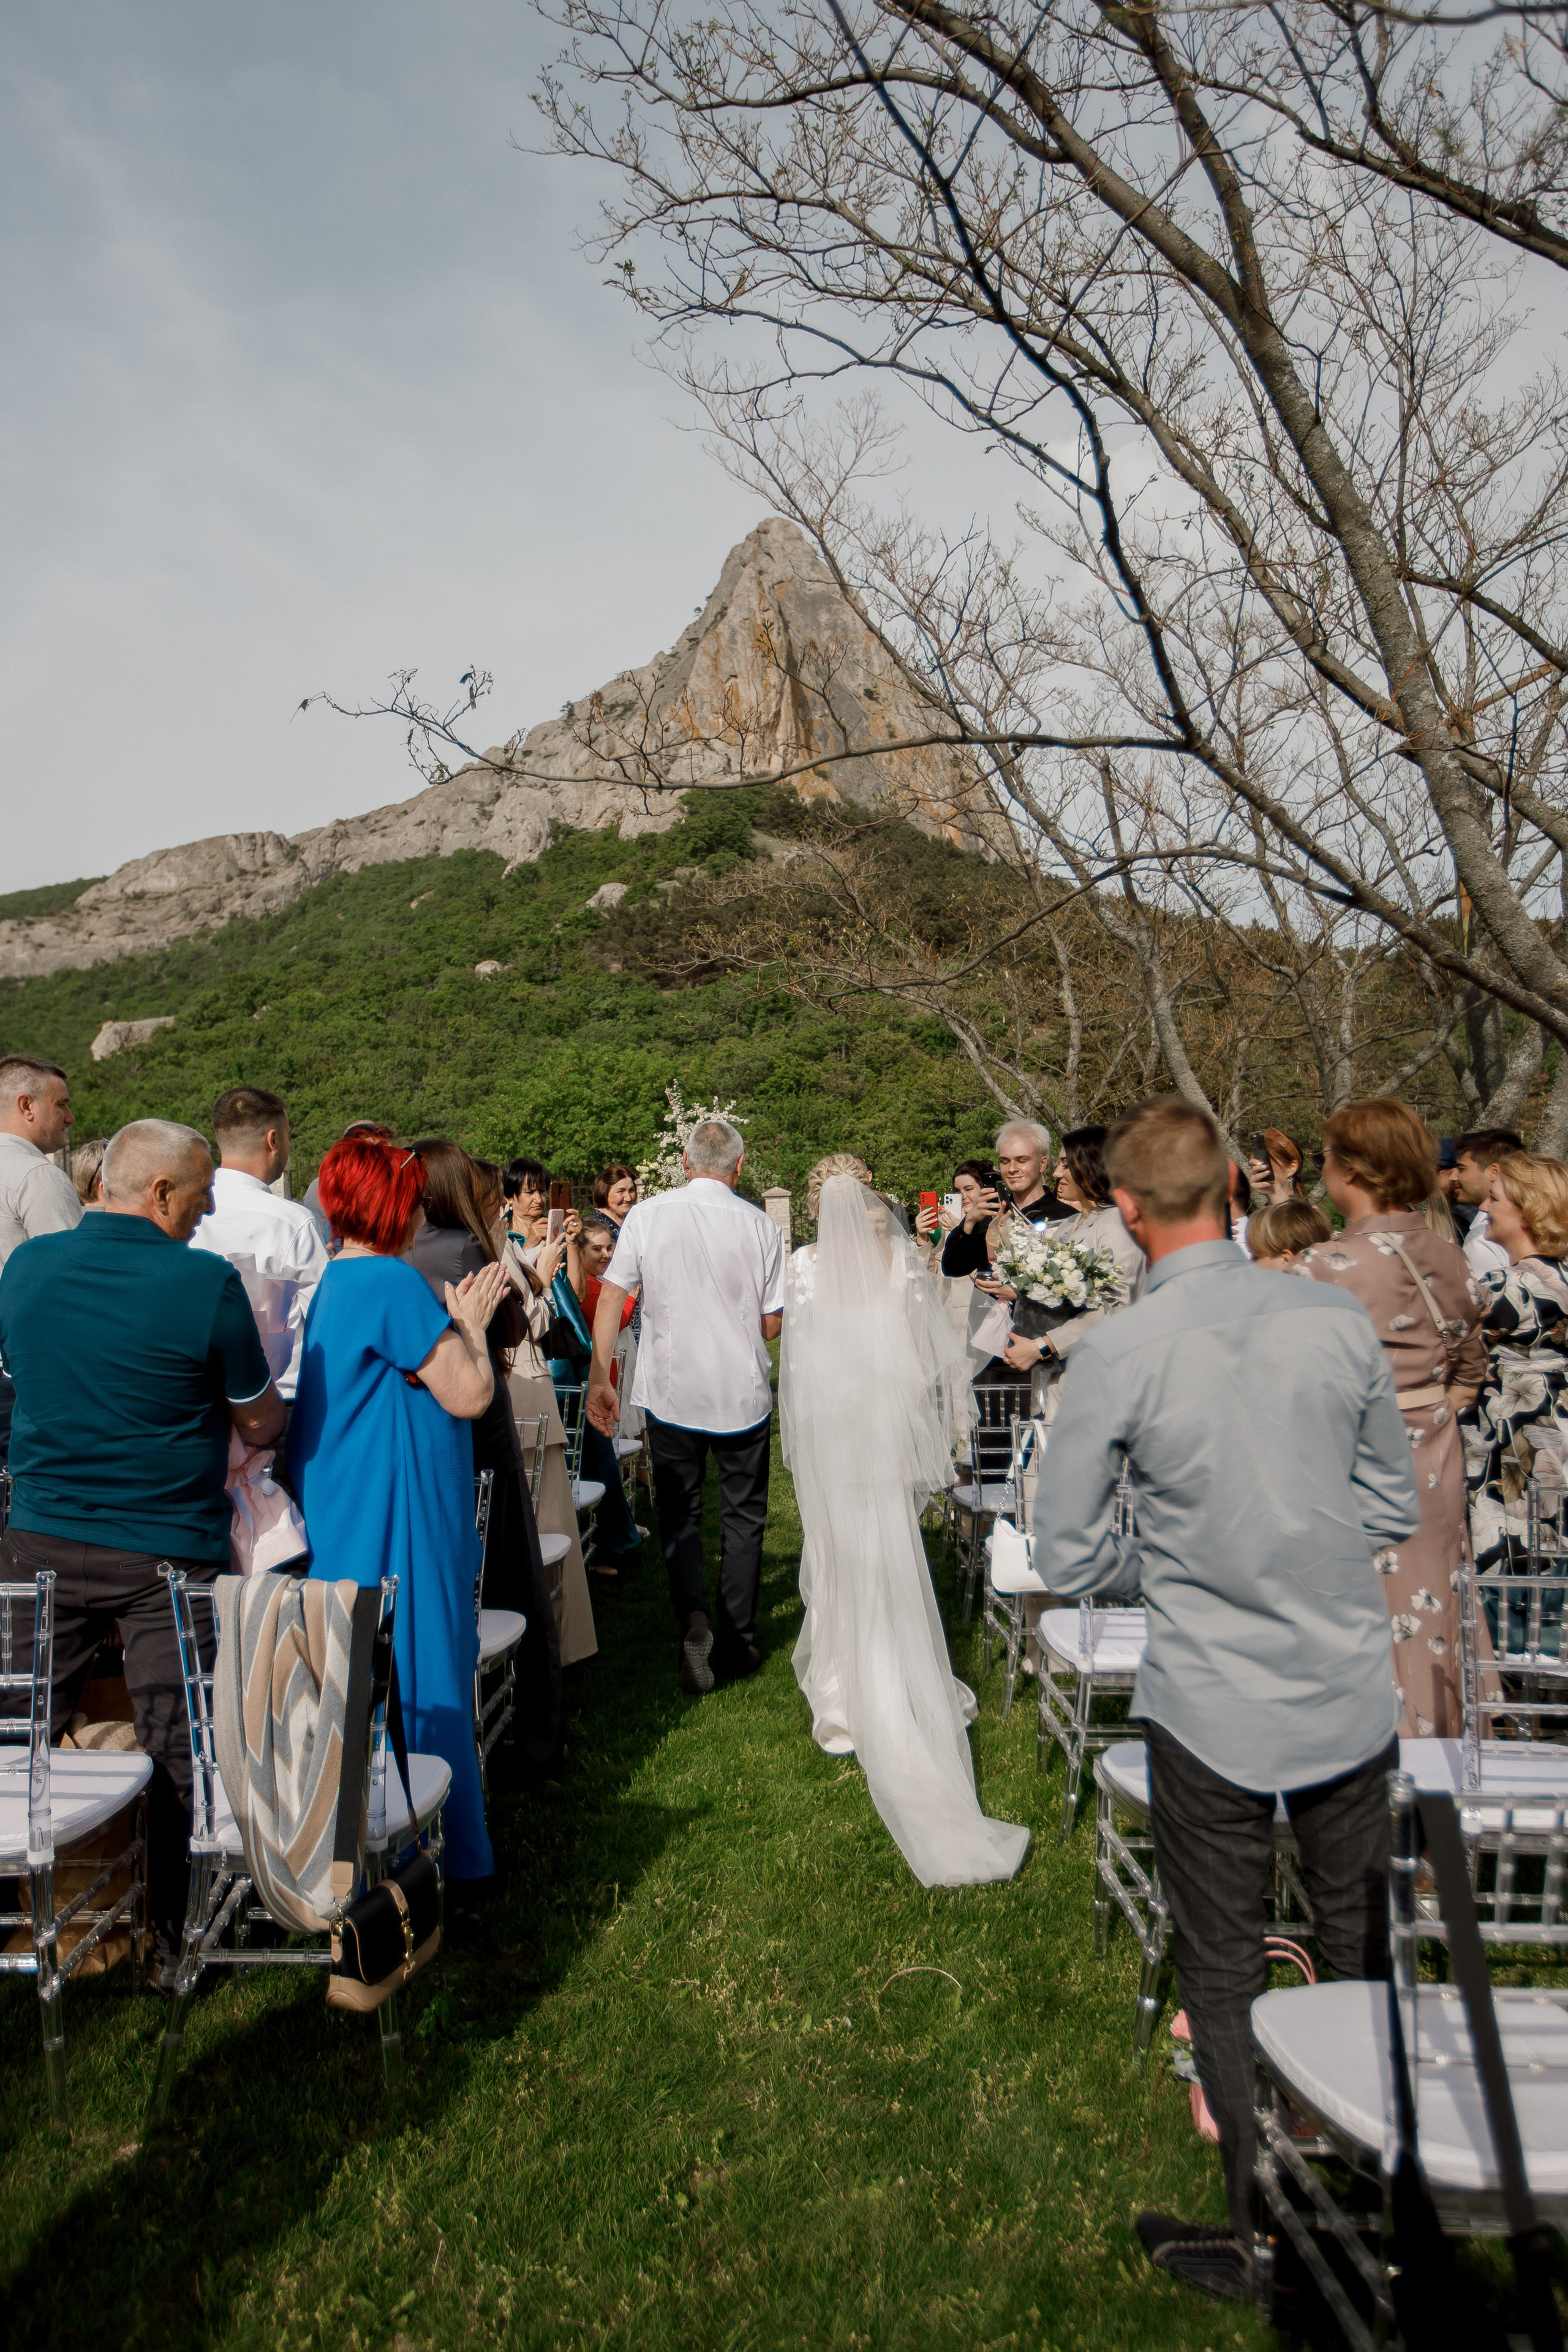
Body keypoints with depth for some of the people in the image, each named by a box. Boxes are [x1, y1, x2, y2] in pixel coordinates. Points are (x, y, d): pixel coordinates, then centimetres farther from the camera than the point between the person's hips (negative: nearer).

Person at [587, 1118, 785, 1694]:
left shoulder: (646, 1215, -5)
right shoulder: (760, 1226, -5)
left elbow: (611, 1297, -7)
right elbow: (771, 1326, -2)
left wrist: (599, 1377, -2)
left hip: (671, 1393, 0)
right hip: (742, 1394, 0)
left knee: (679, 1513, 15)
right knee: (742, 1517, 15)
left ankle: (693, 1614, -6)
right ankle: (737, 1642, 20)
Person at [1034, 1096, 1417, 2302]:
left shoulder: (1116, 1354, -18)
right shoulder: (1339, 1318, -9)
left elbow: (1068, 1556, -10)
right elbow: (1396, 1503, 4)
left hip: (1212, 1712, -3)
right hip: (1354, 1695, 4)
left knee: (1222, 1980, 17)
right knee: (1366, 1955, 23)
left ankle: (1257, 2235, 33)